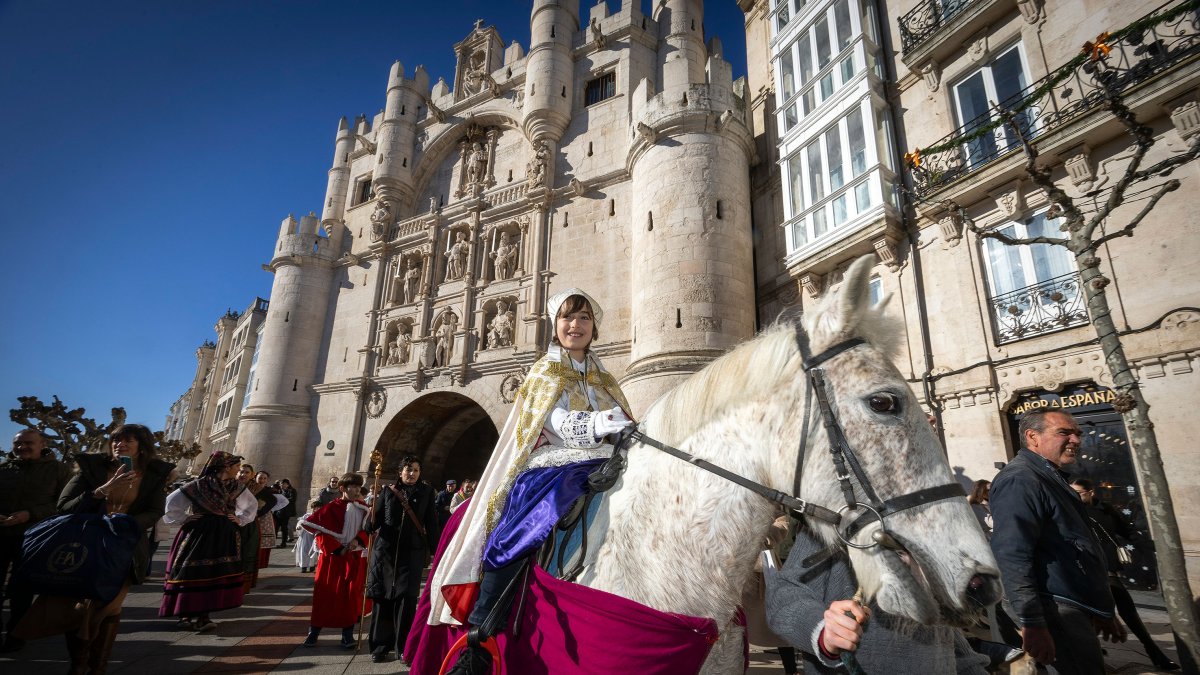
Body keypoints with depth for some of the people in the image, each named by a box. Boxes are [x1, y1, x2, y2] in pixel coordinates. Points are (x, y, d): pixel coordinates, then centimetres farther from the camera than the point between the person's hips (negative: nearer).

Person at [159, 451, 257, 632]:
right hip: (198, 536, -4)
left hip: (223, 537, 5)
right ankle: (186, 615, 13)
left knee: (217, 575, 2)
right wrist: (184, 520, -7)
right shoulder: (198, 485, -12)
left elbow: (252, 504, 19)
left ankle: (203, 615, 10)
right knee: (192, 573, -1)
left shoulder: (236, 486, 4)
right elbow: (170, 502, -5)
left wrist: (241, 519, 8)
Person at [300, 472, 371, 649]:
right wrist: (336, 548, -12)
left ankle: (348, 634, 13)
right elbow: (318, 528, -10)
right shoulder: (331, 508, -8)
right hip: (332, 557, -3)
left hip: (355, 558, 3)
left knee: (351, 595, 4)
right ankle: (313, 632, 20)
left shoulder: (363, 509, 3)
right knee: (325, 594, 5)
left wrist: (358, 540, -12)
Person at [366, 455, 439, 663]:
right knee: (382, 597, 7)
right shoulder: (388, 491, 6)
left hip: (412, 551, -1)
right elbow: (374, 522, 4)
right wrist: (371, 523, -18)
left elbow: (431, 521, 2)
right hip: (385, 549, 2)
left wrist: (433, 548, -2)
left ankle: (404, 647, 9)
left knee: (406, 597, -2)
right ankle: (380, 646, 19)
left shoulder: (426, 492, 3)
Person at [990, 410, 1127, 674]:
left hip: (1078, 606, 11)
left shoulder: (1052, 479, 17)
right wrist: (1032, 624, -28)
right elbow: (1012, 557, -27)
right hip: (1057, 611, -11)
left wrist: (1104, 611, 25)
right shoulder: (1019, 480, -18)